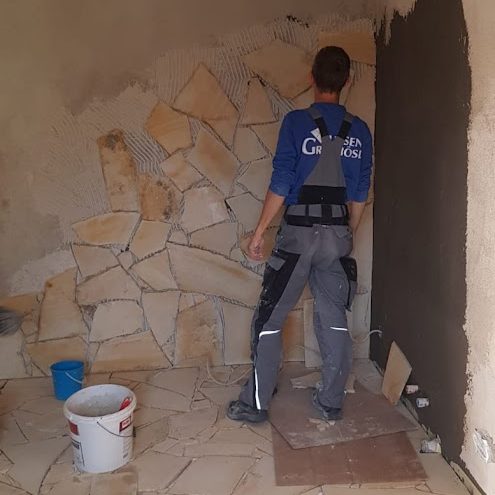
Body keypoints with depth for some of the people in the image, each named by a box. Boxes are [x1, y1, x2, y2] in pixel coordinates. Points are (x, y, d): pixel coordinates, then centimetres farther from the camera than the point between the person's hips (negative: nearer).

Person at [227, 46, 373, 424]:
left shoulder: (296, 122, -9)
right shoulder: (359, 131, 5)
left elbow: (280, 185, -11)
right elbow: (359, 195, 8)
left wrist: (259, 232, -3)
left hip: (299, 233, -4)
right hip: (338, 235, 5)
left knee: (269, 319, 5)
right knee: (335, 320, 12)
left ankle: (256, 404, 11)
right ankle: (331, 402, 21)